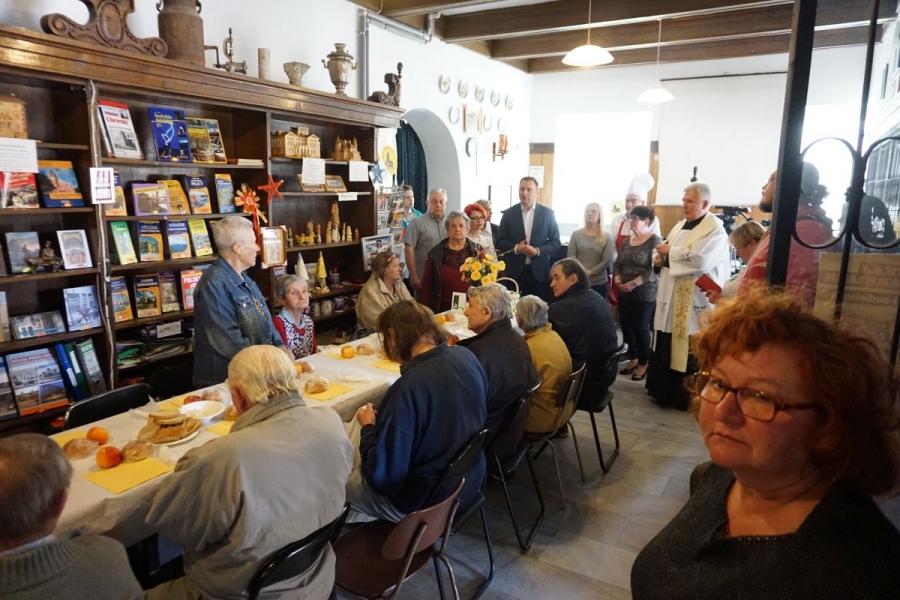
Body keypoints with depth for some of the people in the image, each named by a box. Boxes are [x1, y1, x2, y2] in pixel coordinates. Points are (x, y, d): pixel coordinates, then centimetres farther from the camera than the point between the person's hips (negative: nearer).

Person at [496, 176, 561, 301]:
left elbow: (555, 242, 3)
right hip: (514, 271, 0)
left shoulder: (547, 213, 3)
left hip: (538, 271, 0)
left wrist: (537, 250, -14)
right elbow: (499, 242, 4)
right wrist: (515, 248, -14)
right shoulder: (508, 213, 3)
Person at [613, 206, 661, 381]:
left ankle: (644, 363, 18)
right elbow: (618, 263, 13)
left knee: (640, 327, 1)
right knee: (626, 326, 9)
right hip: (624, 292, 6)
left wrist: (634, 283, -21)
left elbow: (655, 268, -17)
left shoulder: (654, 240, -9)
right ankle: (633, 359, 26)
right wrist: (617, 278, -6)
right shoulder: (627, 240, 11)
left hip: (645, 293, -6)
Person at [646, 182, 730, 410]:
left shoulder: (715, 229, -10)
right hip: (671, 297, 8)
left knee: (690, 351, 0)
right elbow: (666, 251, 21)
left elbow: (699, 259, -25)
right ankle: (665, 390, 26)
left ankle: (687, 395, 13)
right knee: (665, 346, 13)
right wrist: (659, 257, -3)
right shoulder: (680, 226, 15)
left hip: (695, 300, -8)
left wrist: (670, 252, -14)